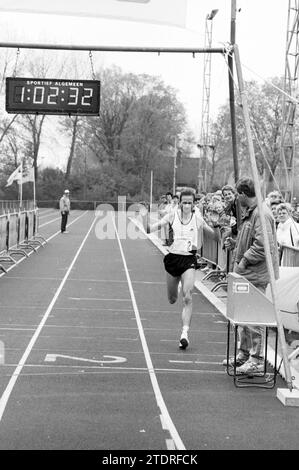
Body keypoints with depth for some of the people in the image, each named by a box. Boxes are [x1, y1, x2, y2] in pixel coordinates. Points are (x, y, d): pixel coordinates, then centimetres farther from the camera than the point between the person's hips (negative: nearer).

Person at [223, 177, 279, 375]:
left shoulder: (261, 214, -18)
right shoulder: (250, 212, 15)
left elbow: (263, 246, -25)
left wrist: (244, 261, -19)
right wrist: (235, 243, 13)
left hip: (256, 276, -10)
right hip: (246, 273, 11)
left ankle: (257, 360, 1)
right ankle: (244, 354, 29)